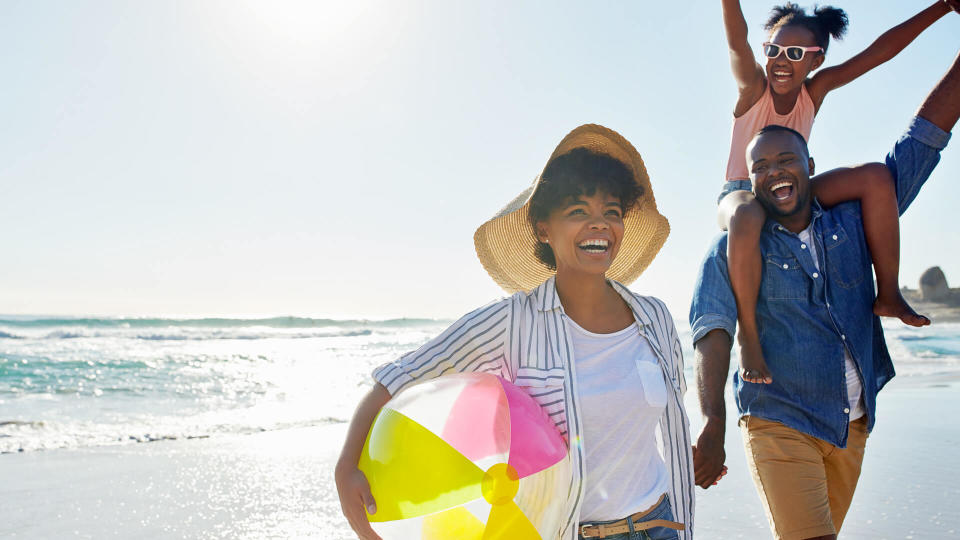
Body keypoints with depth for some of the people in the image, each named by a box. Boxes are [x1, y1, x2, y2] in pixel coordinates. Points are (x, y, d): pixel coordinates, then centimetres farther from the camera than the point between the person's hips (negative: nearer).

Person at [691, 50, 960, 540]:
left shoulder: (852, 222, 5)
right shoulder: (733, 249, -5)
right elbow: (713, 335, -18)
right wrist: (713, 426, -31)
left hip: (854, 424, 5)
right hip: (778, 424, -4)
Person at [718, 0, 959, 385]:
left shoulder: (815, 90, -2)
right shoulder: (753, 86, -11)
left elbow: (882, 49, -6)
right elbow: (736, 39, -30)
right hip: (741, 194, -5)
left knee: (876, 178, -15)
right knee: (747, 217, -43)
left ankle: (888, 294, -12)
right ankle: (748, 333, -34)